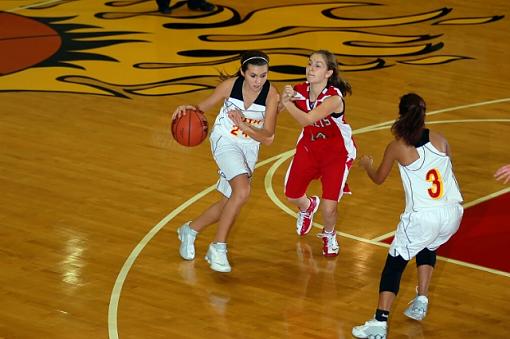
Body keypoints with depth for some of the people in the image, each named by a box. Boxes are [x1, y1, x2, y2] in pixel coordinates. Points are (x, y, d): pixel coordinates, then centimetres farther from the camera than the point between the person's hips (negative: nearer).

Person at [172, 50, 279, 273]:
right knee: (242, 192, -26)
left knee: (229, 203, 12)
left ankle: (190, 230, 38)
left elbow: (268, 138, -19)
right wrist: (189, 109, -26)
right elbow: (204, 107, -4)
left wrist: (243, 125, -34)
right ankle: (218, 247, -14)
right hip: (225, 141, -3)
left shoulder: (271, 95, -19)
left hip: (249, 148, 3)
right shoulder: (230, 85, -19)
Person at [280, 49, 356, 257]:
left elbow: (306, 120, -45)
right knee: (292, 196, 13)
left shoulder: (333, 98, -33)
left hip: (337, 153, -5)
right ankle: (307, 207, 52)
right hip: (309, 147, 5)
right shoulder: (299, 91, -17)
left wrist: (287, 102, -36)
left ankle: (329, 235, 23)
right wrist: (282, 99, -33)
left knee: (328, 208, -13)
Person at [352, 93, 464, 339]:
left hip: (422, 217, -4)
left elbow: (378, 179, 15)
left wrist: (367, 165, 37)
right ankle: (421, 302, 27)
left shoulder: (397, 147, -2)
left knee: (394, 265, 5)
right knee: (428, 248, 34)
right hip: (453, 213, 4)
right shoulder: (440, 140, 6)